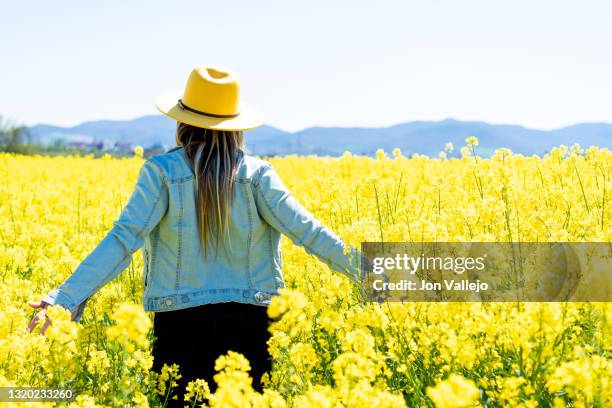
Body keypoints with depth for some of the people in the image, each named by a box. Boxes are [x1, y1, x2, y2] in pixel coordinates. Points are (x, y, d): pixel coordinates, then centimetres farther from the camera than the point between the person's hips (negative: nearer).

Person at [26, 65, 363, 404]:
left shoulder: (163, 171, -6)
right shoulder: (256, 173, -2)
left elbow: (124, 239, -14)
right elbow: (307, 231, -5)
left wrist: (66, 297, -14)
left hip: (181, 322, -1)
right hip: (249, 323, 1)